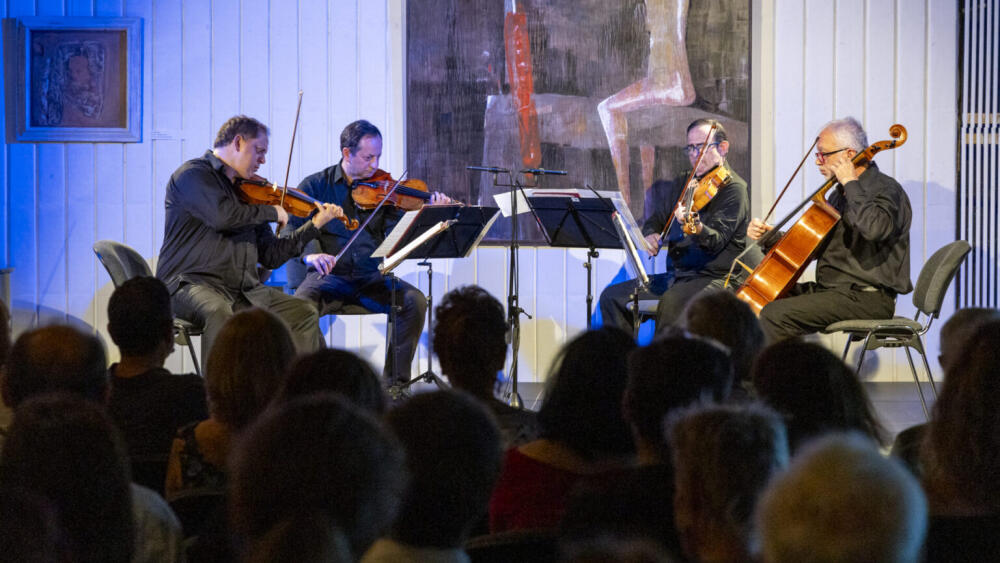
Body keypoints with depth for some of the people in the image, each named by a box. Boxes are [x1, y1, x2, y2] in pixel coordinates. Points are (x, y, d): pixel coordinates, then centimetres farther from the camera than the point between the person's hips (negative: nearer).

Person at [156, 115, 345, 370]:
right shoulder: (192, 174, -2)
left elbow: (271, 256, 18)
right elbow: (222, 215, -23)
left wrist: (315, 224, 13)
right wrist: (272, 212, -8)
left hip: (244, 290, 7)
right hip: (191, 283, -7)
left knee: (305, 314, -7)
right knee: (219, 314, -38)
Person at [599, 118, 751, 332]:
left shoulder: (733, 188, -7)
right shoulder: (682, 184, 17)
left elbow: (716, 241, -19)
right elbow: (656, 218, 21)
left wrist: (696, 226, -42)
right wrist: (650, 235, -4)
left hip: (716, 277, -8)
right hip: (676, 273, 8)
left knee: (671, 301, -37)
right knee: (612, 296, -5)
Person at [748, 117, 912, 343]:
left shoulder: (886, 189, -10)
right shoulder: (839, 195, 19)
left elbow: (875, 228, -33)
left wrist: (851, 183, -20)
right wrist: (771, 235, 10)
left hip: (868, 297, -10)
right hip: (828, 289, 10)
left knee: (775, 315, -26)